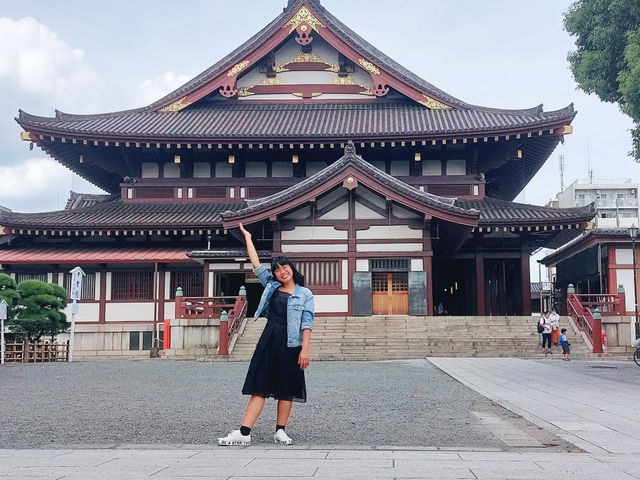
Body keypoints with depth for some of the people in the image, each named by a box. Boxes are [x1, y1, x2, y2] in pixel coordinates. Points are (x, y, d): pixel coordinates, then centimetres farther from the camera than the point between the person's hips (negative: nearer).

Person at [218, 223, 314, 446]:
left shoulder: (305, 294, 2)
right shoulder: (271, 286, 13)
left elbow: (307, 324, -4)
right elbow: (255, 264, 17)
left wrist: (305, 349, -12)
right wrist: (248, 238, 19)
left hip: (291, 344, -3)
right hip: (269, 341, 3)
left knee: (287, 390, 3)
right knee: (259, 386, -3)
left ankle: (280, 431, 14)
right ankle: (244, 433, -8)